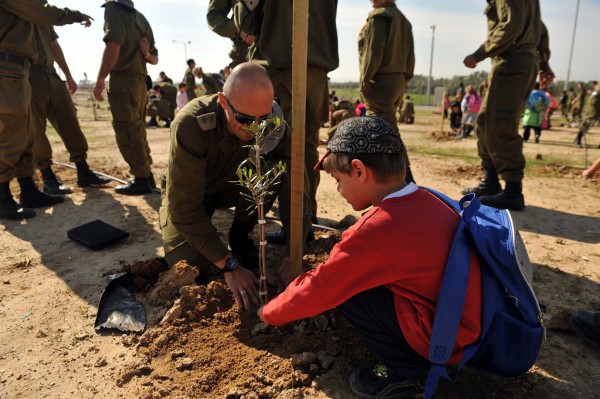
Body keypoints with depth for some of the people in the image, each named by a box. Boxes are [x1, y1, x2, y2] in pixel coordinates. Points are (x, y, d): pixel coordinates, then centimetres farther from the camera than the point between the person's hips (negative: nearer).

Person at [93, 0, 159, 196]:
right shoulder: (141, 18, 24)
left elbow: (114, 44, -17)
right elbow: (155, 59, 24)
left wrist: (100, 79, -17)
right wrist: (147, 54, 2)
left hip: (123, 79, -8)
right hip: (140, 80, 8)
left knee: (126, 130, -7)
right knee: (137, 129, 14)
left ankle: (142, 179, -8)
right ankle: (146, 175, 15)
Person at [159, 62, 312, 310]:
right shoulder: (191, 124, -36)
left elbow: (293, 190, -25)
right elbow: (184, 206, -34)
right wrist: (230, 266, -36)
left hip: (235, 186, 3)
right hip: (190, 192, -3)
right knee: (192, 267, -22)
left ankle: (239, 235, -3)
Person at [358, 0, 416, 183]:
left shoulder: (378, 17, -7)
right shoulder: (404, 20, 19)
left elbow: (373, 52, -16)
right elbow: (410, 57, 17)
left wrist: (365, 81, -13)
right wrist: (404, 81, 18)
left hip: (380, 82, -9)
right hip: (398, 82, 9)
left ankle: (406, 177, -10)